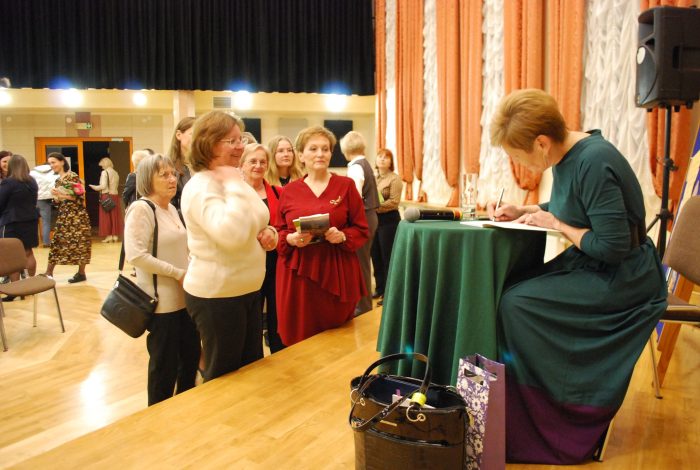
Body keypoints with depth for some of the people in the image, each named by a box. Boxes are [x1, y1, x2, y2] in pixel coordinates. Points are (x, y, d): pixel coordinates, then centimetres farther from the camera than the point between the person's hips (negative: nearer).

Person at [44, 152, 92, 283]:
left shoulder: (73, 176, -9)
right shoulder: (57, 180, 14)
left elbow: (80, 197, -15)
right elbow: (59, 200, 19)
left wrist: (64, 196, -20)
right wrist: (56, 197, -2)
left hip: (76, 215, -8)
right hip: (63, 215, 8)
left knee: (79, 243, -2)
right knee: (56, 242, 6)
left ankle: (81, 273, 7)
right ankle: (48, 273, 10)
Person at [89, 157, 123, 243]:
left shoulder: (104, 172, -9)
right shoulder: (115, 173, 10)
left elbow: (103, 186, -14)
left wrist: (95, 187, 1)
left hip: (106, 196, -6)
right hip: (115, 195, 6)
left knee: (106, 217, 2)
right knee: (114, 216, 8)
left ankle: (109, 236, 3)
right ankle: (115, 235, 10)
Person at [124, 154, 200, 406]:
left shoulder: (172, 209, 12)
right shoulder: (141, 209, -14)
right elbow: (135, 255, -23)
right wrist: (178, 273, -19)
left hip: (185, 297, 8)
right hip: (162, 301, -8)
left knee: (191, 356, 17)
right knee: (165, 365, 6)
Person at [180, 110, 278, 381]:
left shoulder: (232, 182, 10)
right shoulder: (200, 187, -20)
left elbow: (251, 225, 21)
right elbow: (232, 235, -37)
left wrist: (268, 233, -1)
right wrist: (235, 185, -27)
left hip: (248, 290, 9)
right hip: (217, 296, -9)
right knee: (223, 377, 10)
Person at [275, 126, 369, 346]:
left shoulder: (346, 185, 2)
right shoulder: (289, 191, 7)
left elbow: (363, 230, 4)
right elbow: (279, 232, 11)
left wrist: (342, 236, -16)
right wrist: (291, 239, -10)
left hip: (337, 273, -1)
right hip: (298, 274, 1)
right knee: (299, 341, 4)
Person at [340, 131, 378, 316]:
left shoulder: (355, 167, -16)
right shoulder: (365, 164, 13)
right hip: (370, 216, 10)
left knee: (360, 263, 0)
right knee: (363, 262, 18)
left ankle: (363, 307, 10)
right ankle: (365, 303, 30)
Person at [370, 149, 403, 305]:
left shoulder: (394, 179, -6)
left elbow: (394, 202, -15)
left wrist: (375, 207, -19)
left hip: (389, 220, -6)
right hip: (374, 220, 6)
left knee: (387, 257, -1)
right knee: (375, 256, 11)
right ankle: (379, 289, 25)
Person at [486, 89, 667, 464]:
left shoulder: (594, 163, -25)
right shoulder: (567, 156, 2)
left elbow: (613, 246, -26)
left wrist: (555, 225, -15)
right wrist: (522, 211, 5)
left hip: (621, 280, -9)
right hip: (589, 267, 9)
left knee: (515, 303, -20)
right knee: (506, 290, -4)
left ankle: (552, 434, -3)